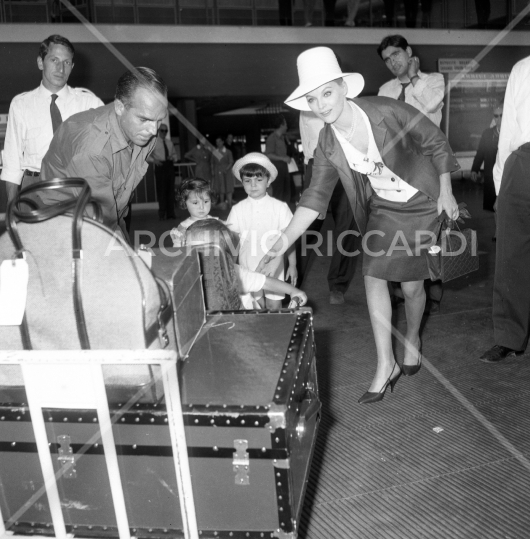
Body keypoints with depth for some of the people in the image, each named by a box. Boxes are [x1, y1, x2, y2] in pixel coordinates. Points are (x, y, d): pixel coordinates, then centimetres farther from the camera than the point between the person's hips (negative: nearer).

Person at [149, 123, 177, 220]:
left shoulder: (169, 142, 15)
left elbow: (174, 154, 23)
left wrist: (173, 157, 0)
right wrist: (154, 160, -19)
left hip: (170, 166, 5)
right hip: (160, 166, -4)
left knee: (171, 189, 4)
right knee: (161, 190, -5)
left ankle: (171, 212, 11)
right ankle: (162, 213, 2)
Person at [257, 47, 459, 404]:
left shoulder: (387, 111, -24)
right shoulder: (328, 144, -12)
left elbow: (436, 142, -11)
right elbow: (316, 197, -11)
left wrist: (446, 193, -10)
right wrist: (284, 241, -21)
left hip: (421, 204, -3)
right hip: (383, 209, 4)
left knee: (411, 283, 0)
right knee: (373, 277, -6)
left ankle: (413, 339, 33)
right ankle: (386, 364, 8)